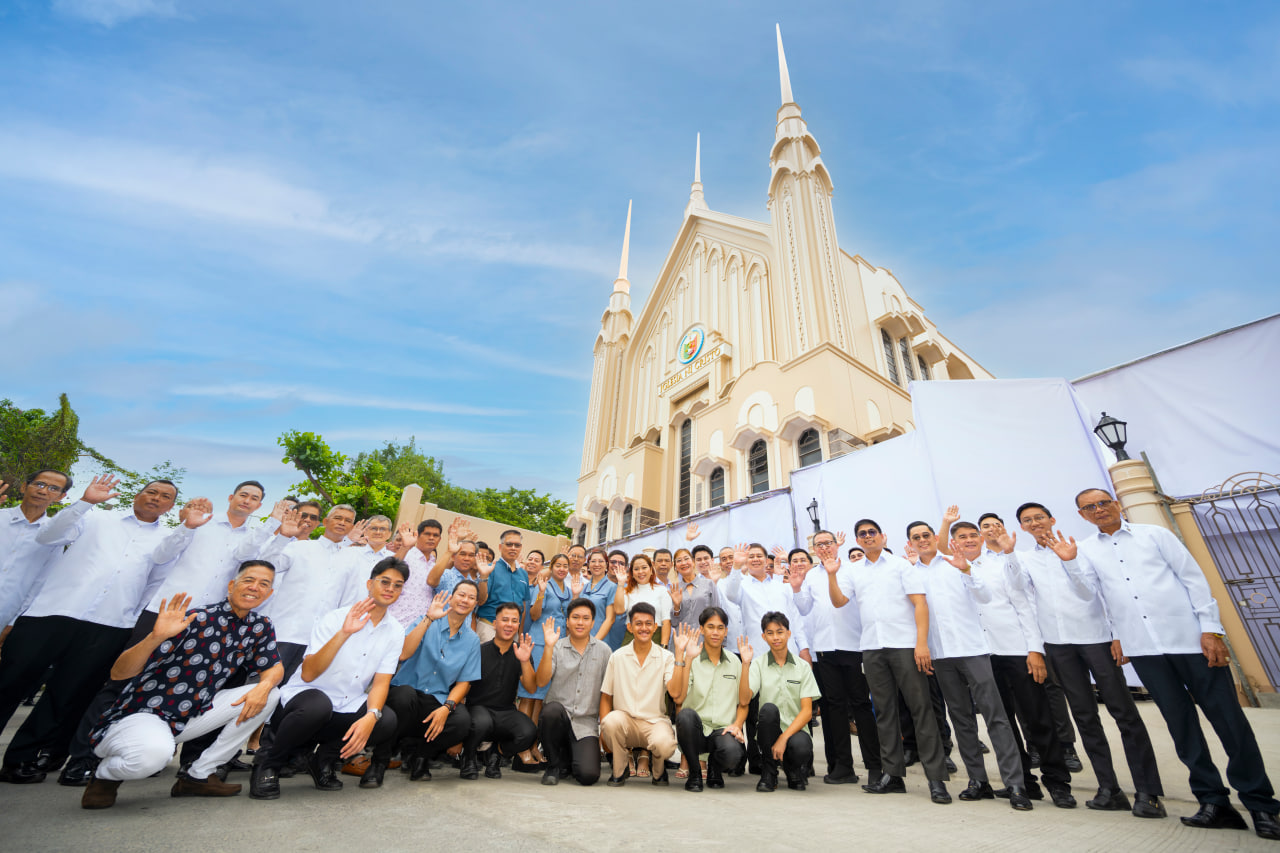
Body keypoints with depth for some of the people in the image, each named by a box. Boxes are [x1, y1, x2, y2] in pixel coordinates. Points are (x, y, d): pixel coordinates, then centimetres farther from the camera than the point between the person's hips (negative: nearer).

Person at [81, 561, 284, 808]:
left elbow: (273, 667, 4)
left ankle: (198, 776, 3)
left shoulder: (260, 627, -3)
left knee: (269, 695, -9)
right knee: (154, 751, -38)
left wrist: (265, 686, -19)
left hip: (191, 714, 6)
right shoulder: (194, 620, -21)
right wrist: (156, 636, -39)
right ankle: (105, 774, 2)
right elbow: (118, 673, -21)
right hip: (136, 714, -6)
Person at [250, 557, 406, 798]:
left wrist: (371, 716, -26)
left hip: (345, 710, 4)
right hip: (303, 698, -3)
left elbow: (381, 682, -6)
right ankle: (268, 761, -5)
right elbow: (308, 674, -20)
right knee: (318, 704, -37)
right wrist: (343, 633, -33)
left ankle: (323, 759, 3)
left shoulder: (395, 632, -1)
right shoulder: (335, 619, -11)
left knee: (387, 721, -25)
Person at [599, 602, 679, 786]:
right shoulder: (617, 657, 3)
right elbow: (606, 697, 7)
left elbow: (674, 692, -16)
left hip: (655, 721, -1)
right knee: (611, 721, -32)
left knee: (663, 745, -33)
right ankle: (619, 770, -1)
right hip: (625, 719, 1)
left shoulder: (666, 657, 0)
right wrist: (604, 727, -7)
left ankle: (659, 769, 7)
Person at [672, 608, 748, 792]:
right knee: (686, 714, -34)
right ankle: (694, 773, -7)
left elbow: (743, 702, 15)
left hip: (723, 729, 2)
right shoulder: (689, 659, -1)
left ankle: (715, 767, 8)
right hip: (696, 729, -1)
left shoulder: (734, 661, 10)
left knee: (733, 753, -32)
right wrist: (681, 656, -22)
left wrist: (737, 725, -5)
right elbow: (678, 698, -16)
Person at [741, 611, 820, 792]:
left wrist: (784, 738, -16)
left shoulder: (803, 667, 2)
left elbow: (807, 711, -4)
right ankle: (768, 773, -10)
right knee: (768, 708, -31)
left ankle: (794, 772, 6)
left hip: (795, 730, 0)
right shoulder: (758, 664, 1)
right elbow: (744, 700, -12)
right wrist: (745, 664, -22)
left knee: (801, 747, -33)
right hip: (769, 732, 0)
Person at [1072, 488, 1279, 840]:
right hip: (1142, 647, 1)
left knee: (1228, 719, 3)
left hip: (1188, 636, -1)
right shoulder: (1085, 550, 6)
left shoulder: (1154, 534, 4)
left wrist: (1210, 628, -5)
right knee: (1180, 722, 7)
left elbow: (1194, 578, 2)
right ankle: (1214, 801, 17)